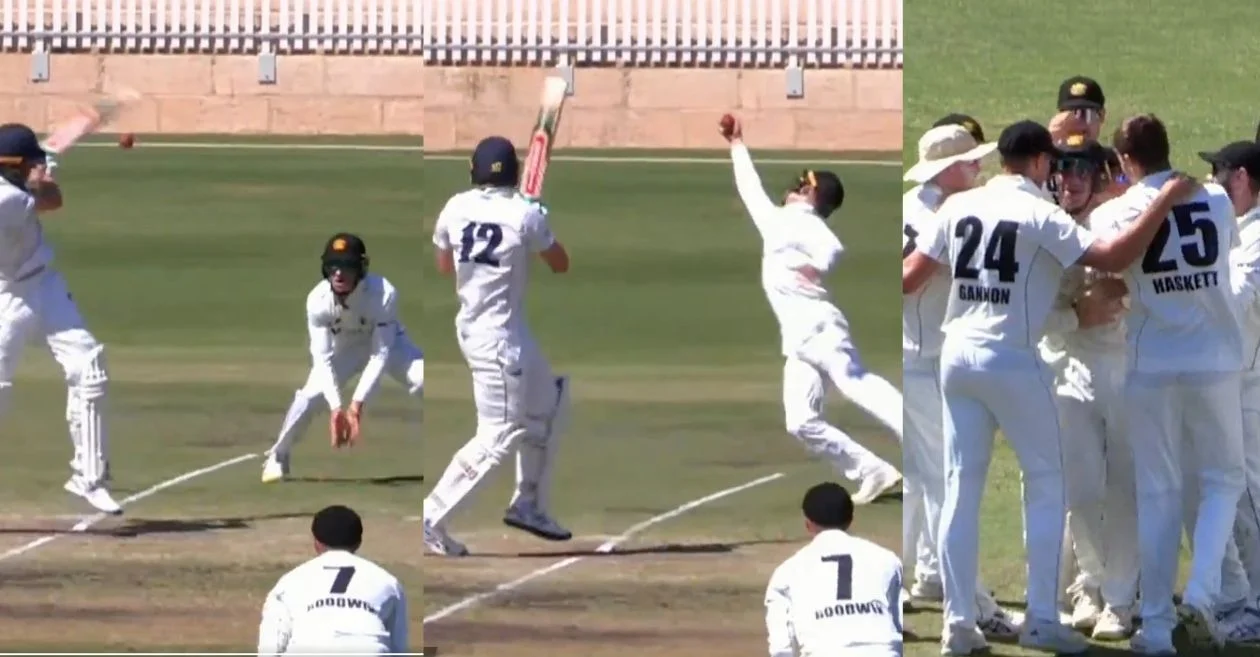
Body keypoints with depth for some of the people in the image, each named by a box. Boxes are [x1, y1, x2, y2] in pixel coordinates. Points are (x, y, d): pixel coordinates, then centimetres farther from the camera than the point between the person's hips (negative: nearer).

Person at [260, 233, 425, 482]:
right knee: (310, 394, -17)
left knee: (425, 381, -23)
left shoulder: (384, 294, -37)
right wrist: (336, 406, -41)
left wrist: (357, 403, -40)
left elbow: (380, 354, -32)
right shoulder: (318, 300, -31)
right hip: (344, 347, 1)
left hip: (386, 342, -1)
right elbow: (322, 358, -28)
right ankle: (277, 457, 6)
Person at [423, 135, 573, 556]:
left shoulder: (455, 209, -2)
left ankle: (529, 504, 26)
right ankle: (431, 520, -8)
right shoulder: (526, 215, -17)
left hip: (473, 325, 8)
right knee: (498, 437, -4)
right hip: (500, 335, -8)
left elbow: (443, 266, 14)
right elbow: (560, 265, -1)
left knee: (550, 401, 23)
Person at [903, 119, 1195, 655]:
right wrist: (1166, 202, -14)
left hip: (957, 354, 5)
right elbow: (1112, 258, -20)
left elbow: (909, 277, 9)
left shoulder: (958, 207, 6)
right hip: (1011, 359, -5)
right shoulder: (1040, 215, -10)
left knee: (961, 486, 8)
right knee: (1045, 483, 6)